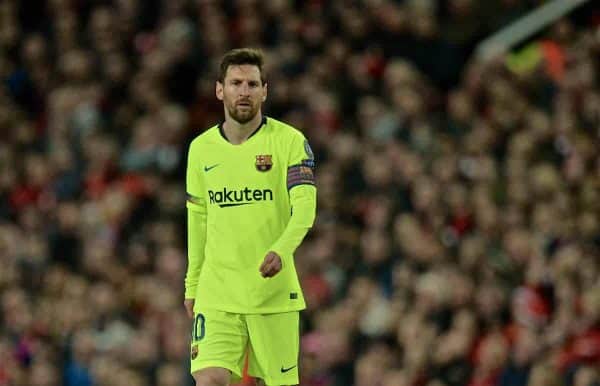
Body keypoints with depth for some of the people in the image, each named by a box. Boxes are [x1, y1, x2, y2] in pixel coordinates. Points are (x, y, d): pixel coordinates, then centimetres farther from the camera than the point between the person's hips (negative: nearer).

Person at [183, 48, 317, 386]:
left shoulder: (290, 141, -3)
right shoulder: (201, 148, 8)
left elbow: (305, 206, -13)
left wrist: (281, 251, -31)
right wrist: (192, 284, 17)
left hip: (274, 292, -2)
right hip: (216, 292, 2)